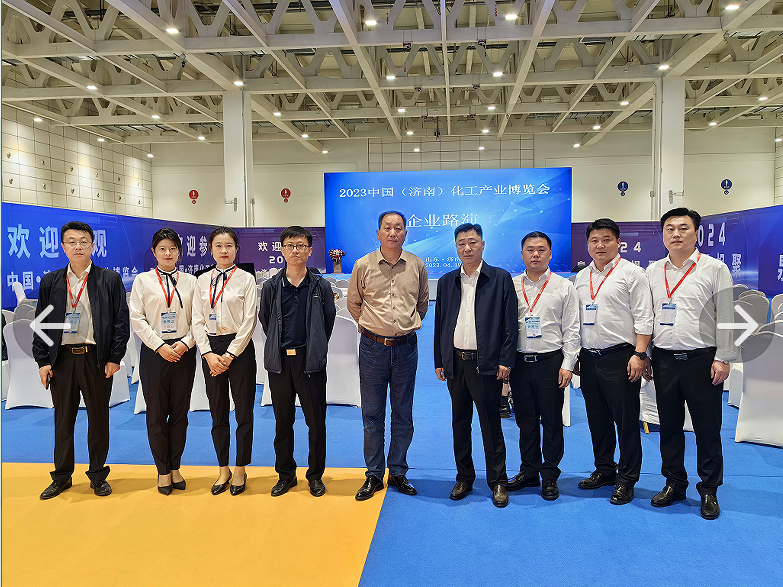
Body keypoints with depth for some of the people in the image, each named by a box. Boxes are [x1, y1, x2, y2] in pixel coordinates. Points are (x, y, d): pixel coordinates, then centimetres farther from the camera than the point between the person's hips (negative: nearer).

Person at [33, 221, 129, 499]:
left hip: (96, 358, -2)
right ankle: (62, 476, 25)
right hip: (61, 359, 2)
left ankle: (98, 475, 20)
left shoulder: (110, 279, 1)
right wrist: (42, 360, 1)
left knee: (98, 418, 6)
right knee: (63, 419, 10)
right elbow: (41, 323, 9)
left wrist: (115, 358, -7)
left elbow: (121, 321, -1)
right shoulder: (50, 282, 9)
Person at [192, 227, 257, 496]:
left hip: (239, 347, -3)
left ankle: (240, 471, 16)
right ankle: (223, 470, 23)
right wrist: (209, 354, -6)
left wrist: (230, 355, -11)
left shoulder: (246, 279, -1)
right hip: (211, 348, 3)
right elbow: (197, 320, 6)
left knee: (244, 411, 2)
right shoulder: (202, 281, 9)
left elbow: (249, 320, -6)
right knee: (218, 413, 10)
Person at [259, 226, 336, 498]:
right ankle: (286, 474, 24)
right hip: (279, 361, 2)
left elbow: (329, 318, 11)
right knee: (283, 421, 10)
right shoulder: (271, 286, 4)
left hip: (311, 362, -1)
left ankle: (315, 475, 20)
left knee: (316, 421, 4)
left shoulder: (320, 286, 0)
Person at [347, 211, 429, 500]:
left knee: (403, 414, 9)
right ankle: (374, 475, 17)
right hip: (373, 346, -1)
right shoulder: (363, 265, -2)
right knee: (372, 414, 5)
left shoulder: (417, 265, 2)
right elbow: (353, 303, 12)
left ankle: (398, 473, 23)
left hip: (406, 347, 1)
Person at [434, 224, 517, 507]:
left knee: (491, 424, 3)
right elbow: (440, 323, 12)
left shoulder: (501, 279, -1)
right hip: (455, 363, 4)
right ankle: (464, 478, 25)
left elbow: (510, 323, -3)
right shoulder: (446, 282, 10)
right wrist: (439, 361, 8)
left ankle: (498, 482, 17)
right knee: (460, 423, 12)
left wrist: (505, 361, -9)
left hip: (486, 364, -4)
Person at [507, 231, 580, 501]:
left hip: (550, 361, -2)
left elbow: (571, 329, 1)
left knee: (552, 421, 4)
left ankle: (550, 476, 16)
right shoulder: (511, 286, 8)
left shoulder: (564, 287, 3)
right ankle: (529, 472, 24)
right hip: (519, 362, 2)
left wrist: (567, 365, -6)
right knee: (525, 421, 10)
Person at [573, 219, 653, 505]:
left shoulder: (632, 273, -2)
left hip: (620, 357, -6)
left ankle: (626, 479, 11)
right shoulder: (581, 278, 15)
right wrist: (574, 356, 14)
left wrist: (639, 355, -15)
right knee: (597, 420, 14)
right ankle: (604, 470, 28)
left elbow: (643, 318, -8)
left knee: (626, 421, 0)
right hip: (589, 358, 6)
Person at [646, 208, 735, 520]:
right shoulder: (652, 271, 9)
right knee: (669, 426, 11)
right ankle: (674, 483, 26)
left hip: (702, 359, -3)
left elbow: (725, 317, -3)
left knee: (707, 429, 4)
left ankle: (709, 490, 19)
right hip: (664, 361, 3)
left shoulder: (715, 268, -1)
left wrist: (722, 359, -8)